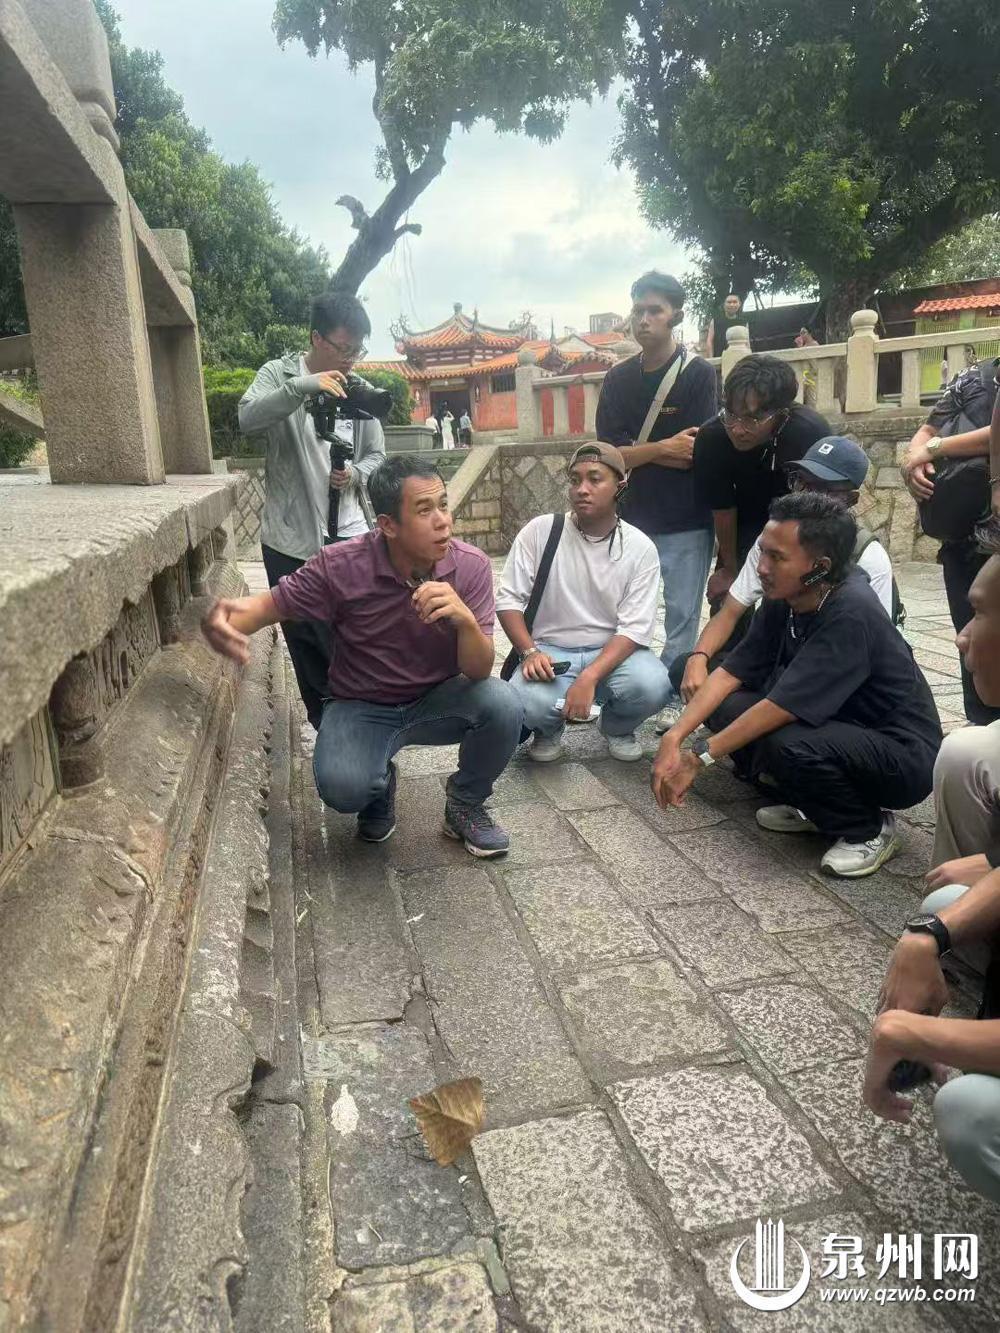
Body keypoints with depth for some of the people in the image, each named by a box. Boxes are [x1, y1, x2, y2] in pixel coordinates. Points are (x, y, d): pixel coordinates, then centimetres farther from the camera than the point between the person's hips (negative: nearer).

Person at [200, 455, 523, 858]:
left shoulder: (471, 567, -17)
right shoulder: (341, 566, -20)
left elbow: (478, 672, -20)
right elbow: (271, 604, -8)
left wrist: (466, 620, -42)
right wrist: (224, 620, -33)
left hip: (437, 701, 2)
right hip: (360, 707, -1)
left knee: (503, 703, -29)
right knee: (342, 789, -31)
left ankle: (466, 805, 2)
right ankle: (380, 786, 11)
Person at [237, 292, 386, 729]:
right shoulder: (279, 375, -3)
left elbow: (376, 454, 13)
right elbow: (247, 418, -22)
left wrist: (355, 474, -10)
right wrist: (305, 385, -34)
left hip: (348, 535, 3)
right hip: (292, 541, -2)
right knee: (308, 645, 8)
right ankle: (329, 728, 25)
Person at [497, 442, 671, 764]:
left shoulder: (640, 548, -6)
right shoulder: (539, 531, -5)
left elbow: (634, 628, -12)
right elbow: (509, 599, -3)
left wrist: (590, 677, -27)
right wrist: (529, 652, -21)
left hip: (612, 653, 1)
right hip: (550, 652, -1)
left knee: (652, 685, -31)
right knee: (527, 703, -34)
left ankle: (618, 727, 8)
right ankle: (549, 729, 8)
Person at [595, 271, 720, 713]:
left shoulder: (698, 374, -3)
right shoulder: (618, 378, 8)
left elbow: (697, 453, -12)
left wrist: (636, 453, -6)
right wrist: (664, 448, -11)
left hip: (685, 523, -4)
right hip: (631, 518, 4)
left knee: (682, 619, 1)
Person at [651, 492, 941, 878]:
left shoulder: (851, 613, -29)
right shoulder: (784, 600, -7)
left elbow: (782, 706, -31)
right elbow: (732, 672, -4)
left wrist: (698, 758, -25)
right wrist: (673, 738, -15)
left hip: (903, 755, -7)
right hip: (837, 728, 7)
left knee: (786, 745, -34)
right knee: (725, 707, -6)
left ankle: (870, 829, -4)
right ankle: (816, 806, 10)